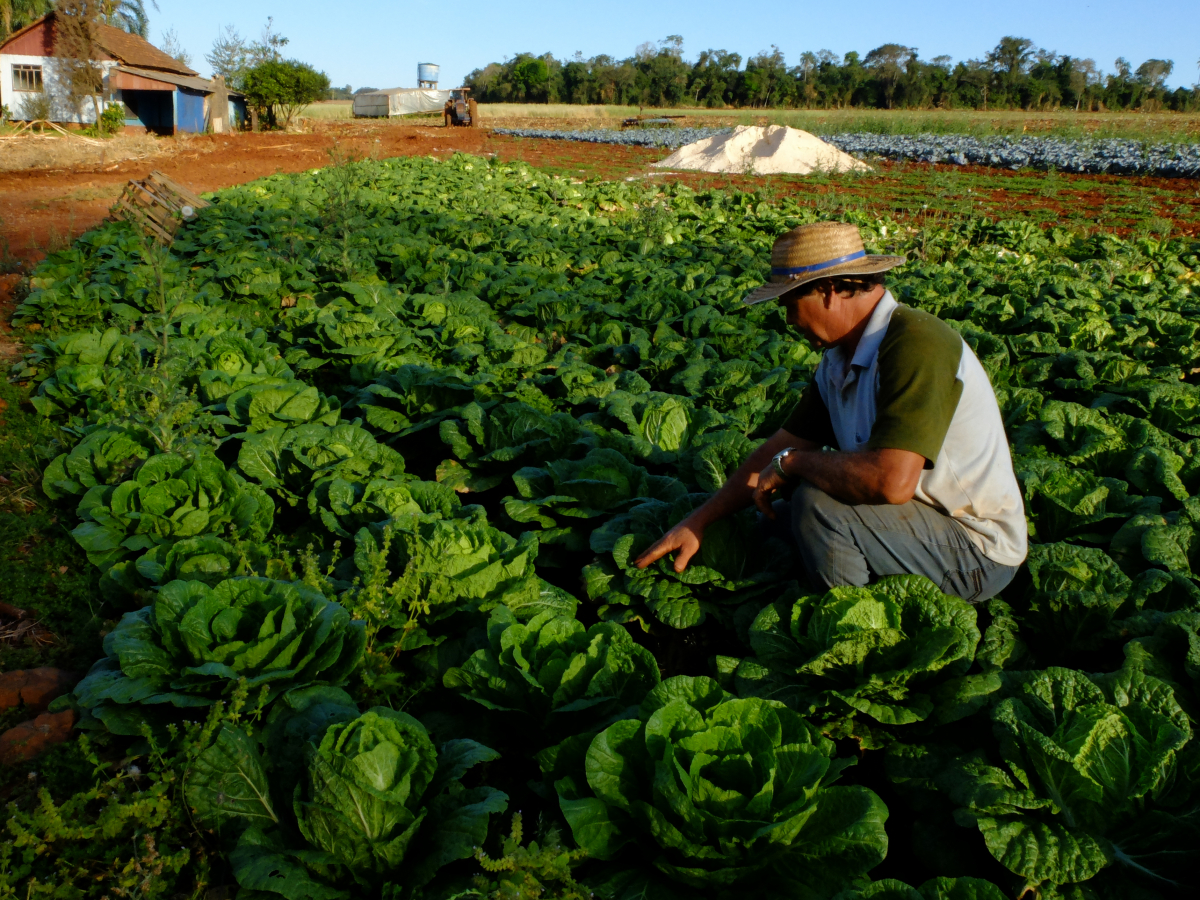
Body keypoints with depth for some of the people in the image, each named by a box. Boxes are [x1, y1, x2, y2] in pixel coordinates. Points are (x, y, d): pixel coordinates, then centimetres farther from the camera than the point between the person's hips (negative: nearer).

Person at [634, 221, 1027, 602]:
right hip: (926, 515, 9)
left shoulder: (916, 344, -27)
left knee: (817, 503, -27)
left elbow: (891, 481, -38)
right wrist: (697, 522, 6)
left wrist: (793, 462, -20)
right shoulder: (840, 359, 2)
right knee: (775, 516, 14)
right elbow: (783, 446, 8)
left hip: (977, 556, -9)